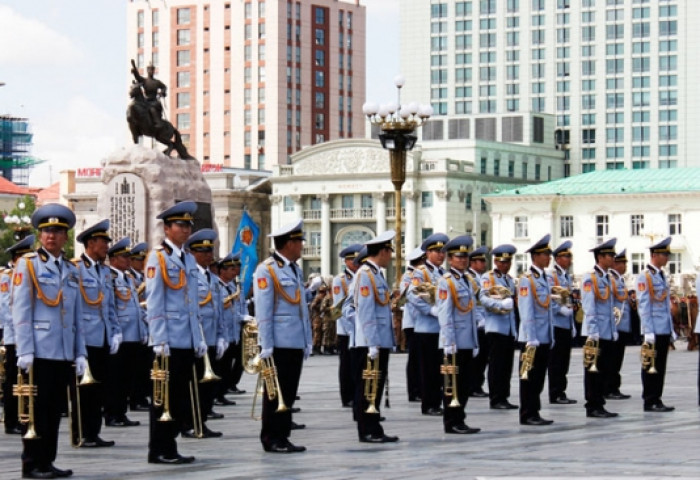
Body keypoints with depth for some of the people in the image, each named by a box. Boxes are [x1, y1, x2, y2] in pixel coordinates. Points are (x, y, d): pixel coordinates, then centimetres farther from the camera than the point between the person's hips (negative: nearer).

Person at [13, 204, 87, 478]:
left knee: (55, 409, 8)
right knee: (36, 408, -3)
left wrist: (80, 353, 10)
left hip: (64, 353, 5)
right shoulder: (28, 265, -1)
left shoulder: (71, 271, 15)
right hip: (39, 352, -5)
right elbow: (20, 312, -6)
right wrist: (24, 351, -13)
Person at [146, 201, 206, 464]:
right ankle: (159, 450, 3)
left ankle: (170, 448, 15)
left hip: (187, 341, 7)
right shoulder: (158, 258, -6)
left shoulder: (189, 260, 16)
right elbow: (154, 303, -11)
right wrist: (159, 341, -16)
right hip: (169, 340, -7)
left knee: (181, 396, 9)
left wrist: (199, 338, 14)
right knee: (165, 396, -2)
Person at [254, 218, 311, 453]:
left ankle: (283, 436, 16)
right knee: (275, 392, -1)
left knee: (289, 392, 10)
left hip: (296, 343, 7)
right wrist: (266, 345, -15)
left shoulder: (296, 270, 16)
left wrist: (307, 341, 15)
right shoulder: (267, 270, -8)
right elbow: (263, 311, -12)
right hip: (278, 343, -7)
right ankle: (271, 439, 5)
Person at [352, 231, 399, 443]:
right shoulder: (365, 274, -14)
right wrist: (372, 344, -21)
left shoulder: (377, 274, 16)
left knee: (376, 387, 12)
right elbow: (366, 312, -19)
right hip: (369, 344, -10)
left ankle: (374, 430, 16)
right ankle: (368, 432, 0)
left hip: (380, 342, 10)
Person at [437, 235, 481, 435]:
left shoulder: (468, 281, 15)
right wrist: (449, 343, -19)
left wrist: (475, 342, 16)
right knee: (453, 383, -2)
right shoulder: (446, 282, -9)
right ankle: (452, 423, 3)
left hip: (467, 342, 8)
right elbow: (445, 314, -14)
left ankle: (459, 421, 15)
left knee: (464, 384, 10)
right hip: (454, 343, -8)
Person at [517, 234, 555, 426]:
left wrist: (551, 336, 14)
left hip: (544, 338, 8)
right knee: (530, 377, -1)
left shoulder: (546, 279, 14)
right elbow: (526, 312, -15)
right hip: (532, 338, -8)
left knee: (539, 377, 10)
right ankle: (528, 415, 3)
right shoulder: (527, 280, -11)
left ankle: (535, 413, 15)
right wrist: (531, 339, -18)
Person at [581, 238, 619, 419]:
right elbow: (589, 307, -14)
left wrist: (614, 330, 16)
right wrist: (593, 332, -19)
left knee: (605, 370, 9)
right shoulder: (590, 278, -9)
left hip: (607, 334, 8)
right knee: (593, 371, -3)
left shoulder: (607, 278, 16)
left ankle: (599, 405, 15)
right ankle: (593, 407, 2)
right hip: (596, 334, -8)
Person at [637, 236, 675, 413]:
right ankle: (650, 402, 2)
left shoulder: (662, 276, 15)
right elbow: (643, 306, -14)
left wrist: (671, 329, 16)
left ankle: (657, 400, 15)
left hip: (664, 330, 8)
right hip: (654, 330, -8)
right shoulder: (645, 277, -10)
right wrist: (648, 331, -18)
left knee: (660, 366, 10)